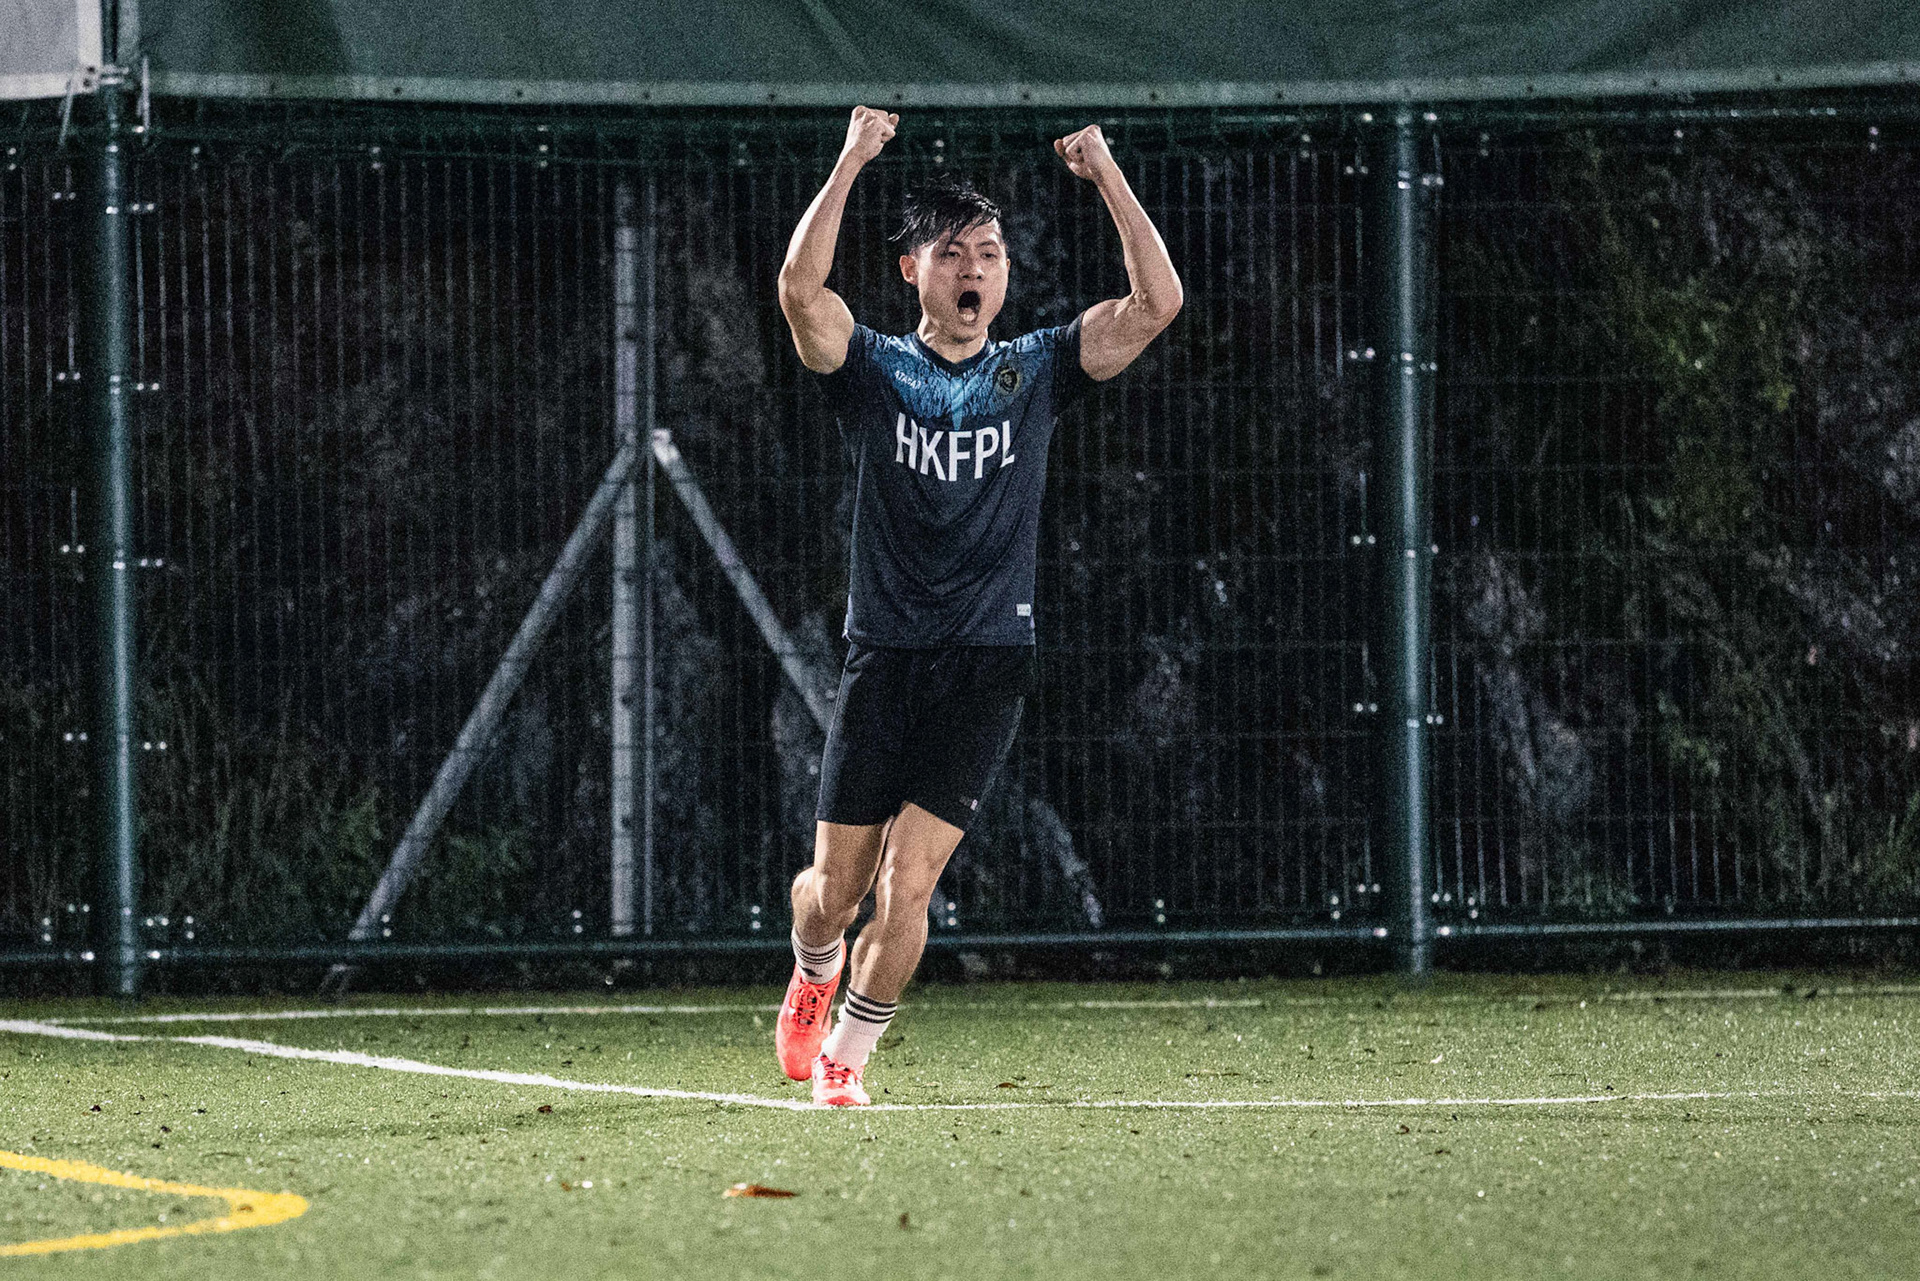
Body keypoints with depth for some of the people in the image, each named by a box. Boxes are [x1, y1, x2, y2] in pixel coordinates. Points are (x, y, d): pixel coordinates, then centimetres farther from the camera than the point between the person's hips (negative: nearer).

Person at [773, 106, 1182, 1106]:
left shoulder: (1033, 372, 8)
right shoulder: (872, 369, 3)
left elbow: (1158, 302, -2)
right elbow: (800, 289, -17)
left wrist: (1106, 176, -7)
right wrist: (852, 162, -20)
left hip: (988, 662, 0)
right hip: (883, 658, 0)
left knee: (907, 883, -10)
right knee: (836, 887, 5)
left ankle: (844, 1057, 9)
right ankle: (815, 973, 40)